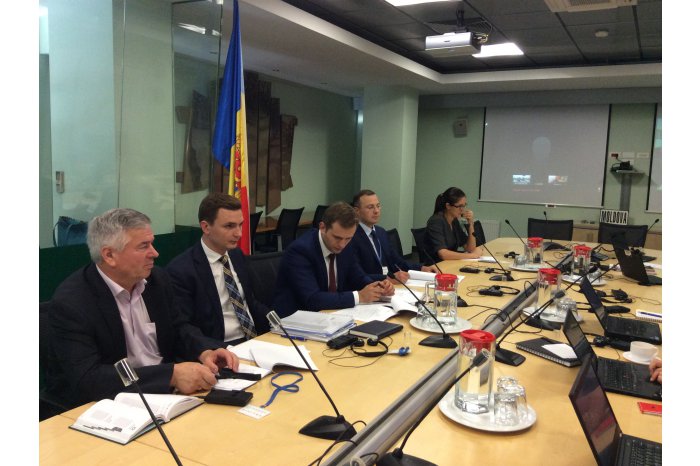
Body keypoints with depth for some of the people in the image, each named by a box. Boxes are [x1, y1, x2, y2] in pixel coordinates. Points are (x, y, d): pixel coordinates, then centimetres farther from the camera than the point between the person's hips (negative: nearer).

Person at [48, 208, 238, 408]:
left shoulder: (157, 279, 0)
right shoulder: (71, 302, -18)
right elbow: (87, 379, -25)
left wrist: (205, 352, -11)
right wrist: (171, 375, -32)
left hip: (164, 392, 6)